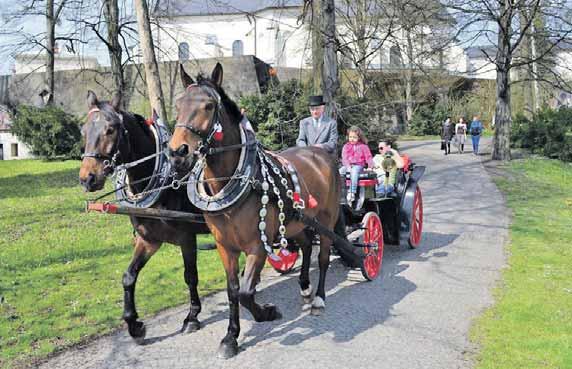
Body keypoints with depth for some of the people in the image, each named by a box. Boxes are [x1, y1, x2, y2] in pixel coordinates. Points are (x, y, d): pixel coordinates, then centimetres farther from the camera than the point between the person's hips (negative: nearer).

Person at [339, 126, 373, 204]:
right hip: (347, 165, 3)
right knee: (340, 171, -29)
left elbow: (368, 157, 7)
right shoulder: (346, 146, 13)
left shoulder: (363, 146, 11)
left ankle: (352, 193, -40)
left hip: (358, 165, -3)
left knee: (354, 172, -37)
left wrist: (370, 166, -10)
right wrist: (348, 166, -14)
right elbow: (344, 158, 3)